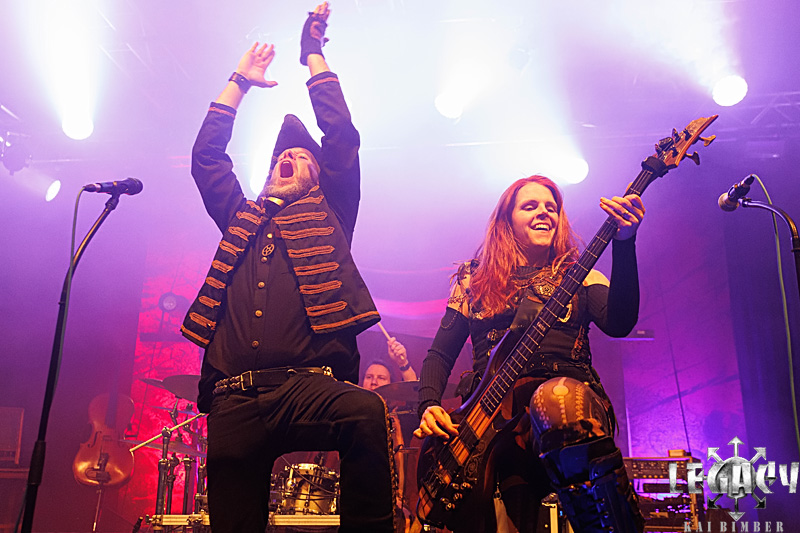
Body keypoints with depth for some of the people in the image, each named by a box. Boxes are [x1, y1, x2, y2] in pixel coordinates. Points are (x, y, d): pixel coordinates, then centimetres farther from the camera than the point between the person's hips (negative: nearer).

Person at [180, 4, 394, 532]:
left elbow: (343, 138, 13)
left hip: (309, 387, -3)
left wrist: (314, 57, 23)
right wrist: (240, 82, 36)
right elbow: (206, 157, 28)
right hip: (234, 401, 3)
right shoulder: (240, 217, 27)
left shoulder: (328, 212, 19)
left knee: (366, 411, -35)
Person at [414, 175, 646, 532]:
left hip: (566, 395, 0)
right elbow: (439, 355, 17)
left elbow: (620, 323, -3)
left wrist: (624, 242, -15)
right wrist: (429, 407, -4)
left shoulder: (579, 277, 18)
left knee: (559, 400, -39)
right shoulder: (474, 282, 21)